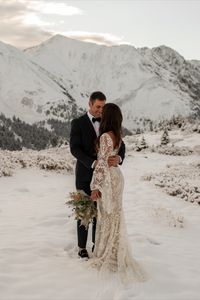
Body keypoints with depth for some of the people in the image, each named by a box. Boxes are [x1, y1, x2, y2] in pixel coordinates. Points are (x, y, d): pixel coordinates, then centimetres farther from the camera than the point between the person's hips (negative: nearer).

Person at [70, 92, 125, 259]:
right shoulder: (78, 123, -7)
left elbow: (121, 146, -2)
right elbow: (75, 149, -17)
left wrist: (118, 158, -26)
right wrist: (93, 163, -31)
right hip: (85, 175, -3)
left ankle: (97, 244, 24)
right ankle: (82, 247, 18)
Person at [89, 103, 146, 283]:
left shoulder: (105, 137, -20)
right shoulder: (117, 135, 5)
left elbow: (102, 163, -22)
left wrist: (95, 187, -19)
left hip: (108, 179, -8)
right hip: (116, 175, 8)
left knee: (108, 216, 1)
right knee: (114, 215, 15)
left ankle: (109, 256, 12)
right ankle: (115, 254, 26)